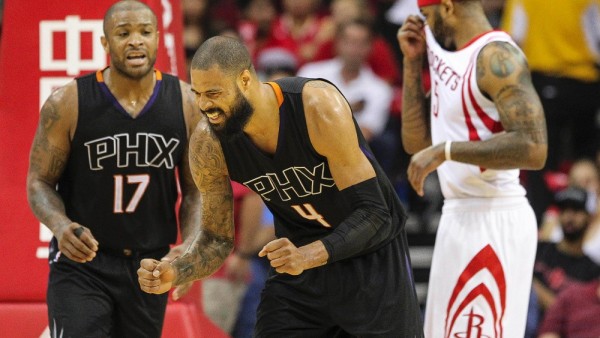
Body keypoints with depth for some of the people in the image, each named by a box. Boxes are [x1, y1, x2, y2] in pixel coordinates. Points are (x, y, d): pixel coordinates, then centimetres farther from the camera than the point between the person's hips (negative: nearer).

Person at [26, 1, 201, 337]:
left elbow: (196, 189, 5)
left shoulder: (186, 104, -3)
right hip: (81, 263, -3)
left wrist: (189, 246, -14)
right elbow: (39, 182, -4)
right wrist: (61, 226, -26)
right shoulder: (68, 104, -11)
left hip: (150, 267, 4)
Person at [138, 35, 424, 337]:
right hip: (298, 258, 3)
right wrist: (175, 273, -23)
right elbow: (216, 237, -2)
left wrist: (308, 256, -42)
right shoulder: (208, 144, -16)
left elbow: (372, 213, -26)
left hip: (371, 256, -3)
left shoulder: (319, 107, -29)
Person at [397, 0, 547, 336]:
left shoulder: (495, 57, -15)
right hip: (458, 216, 10)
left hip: (493, 221, -10)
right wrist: (412, 62, 11)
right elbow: (417, 142, 18)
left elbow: (533, 149, -26)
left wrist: (446, 150, -23)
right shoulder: (447, 54, 14)